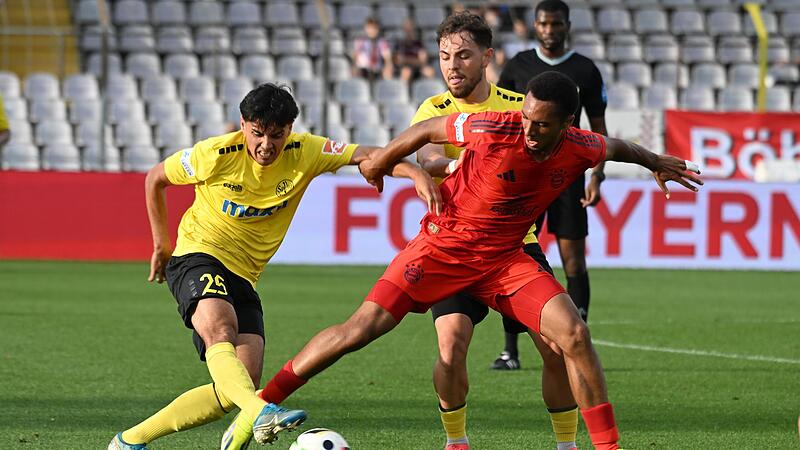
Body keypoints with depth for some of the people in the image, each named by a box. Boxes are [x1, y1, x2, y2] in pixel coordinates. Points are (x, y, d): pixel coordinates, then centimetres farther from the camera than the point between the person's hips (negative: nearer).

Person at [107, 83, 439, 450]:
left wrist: (414, 172, -33)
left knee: (238, 387, -7)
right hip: (198, 258, -5)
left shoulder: (304, 153, -5)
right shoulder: (216, 154, -12)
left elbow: (364, 155, -16)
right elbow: (155, 179, 4)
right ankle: (261, 414, -60)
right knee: (220, 329, -37)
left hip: (243, 278, 5)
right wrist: (161, 244, 9)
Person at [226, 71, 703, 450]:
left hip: (505, 258, 3)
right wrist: (379, 163, 6)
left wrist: (656, 162, 26)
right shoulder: (494, 128, -25)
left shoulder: (580, 149, -12)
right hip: (444, 244, -3)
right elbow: (427, 129, -7)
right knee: (363, 326, -13)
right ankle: (258, 404, -5)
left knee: (574, 334, -15)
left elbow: (615, 146, 14)